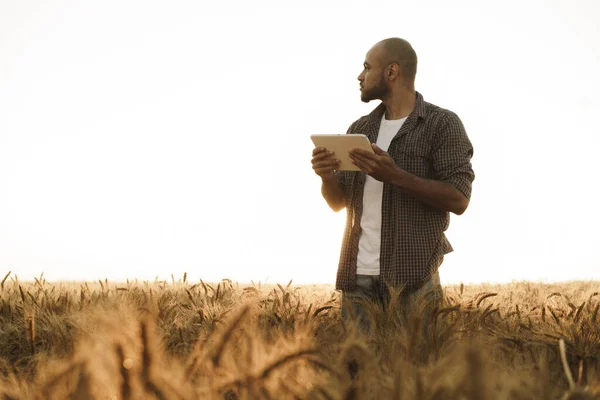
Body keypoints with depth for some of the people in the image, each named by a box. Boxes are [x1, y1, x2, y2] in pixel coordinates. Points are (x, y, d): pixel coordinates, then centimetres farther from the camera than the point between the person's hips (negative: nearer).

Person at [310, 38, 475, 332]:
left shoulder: (442, 124, -3)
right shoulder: (360, 129, 14)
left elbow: (459, 199, -12)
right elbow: (338, 202, 16)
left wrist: (395, 175, -22)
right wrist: (326, 175, -7)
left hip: (413, 275, -5)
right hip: (358, 274, 5)